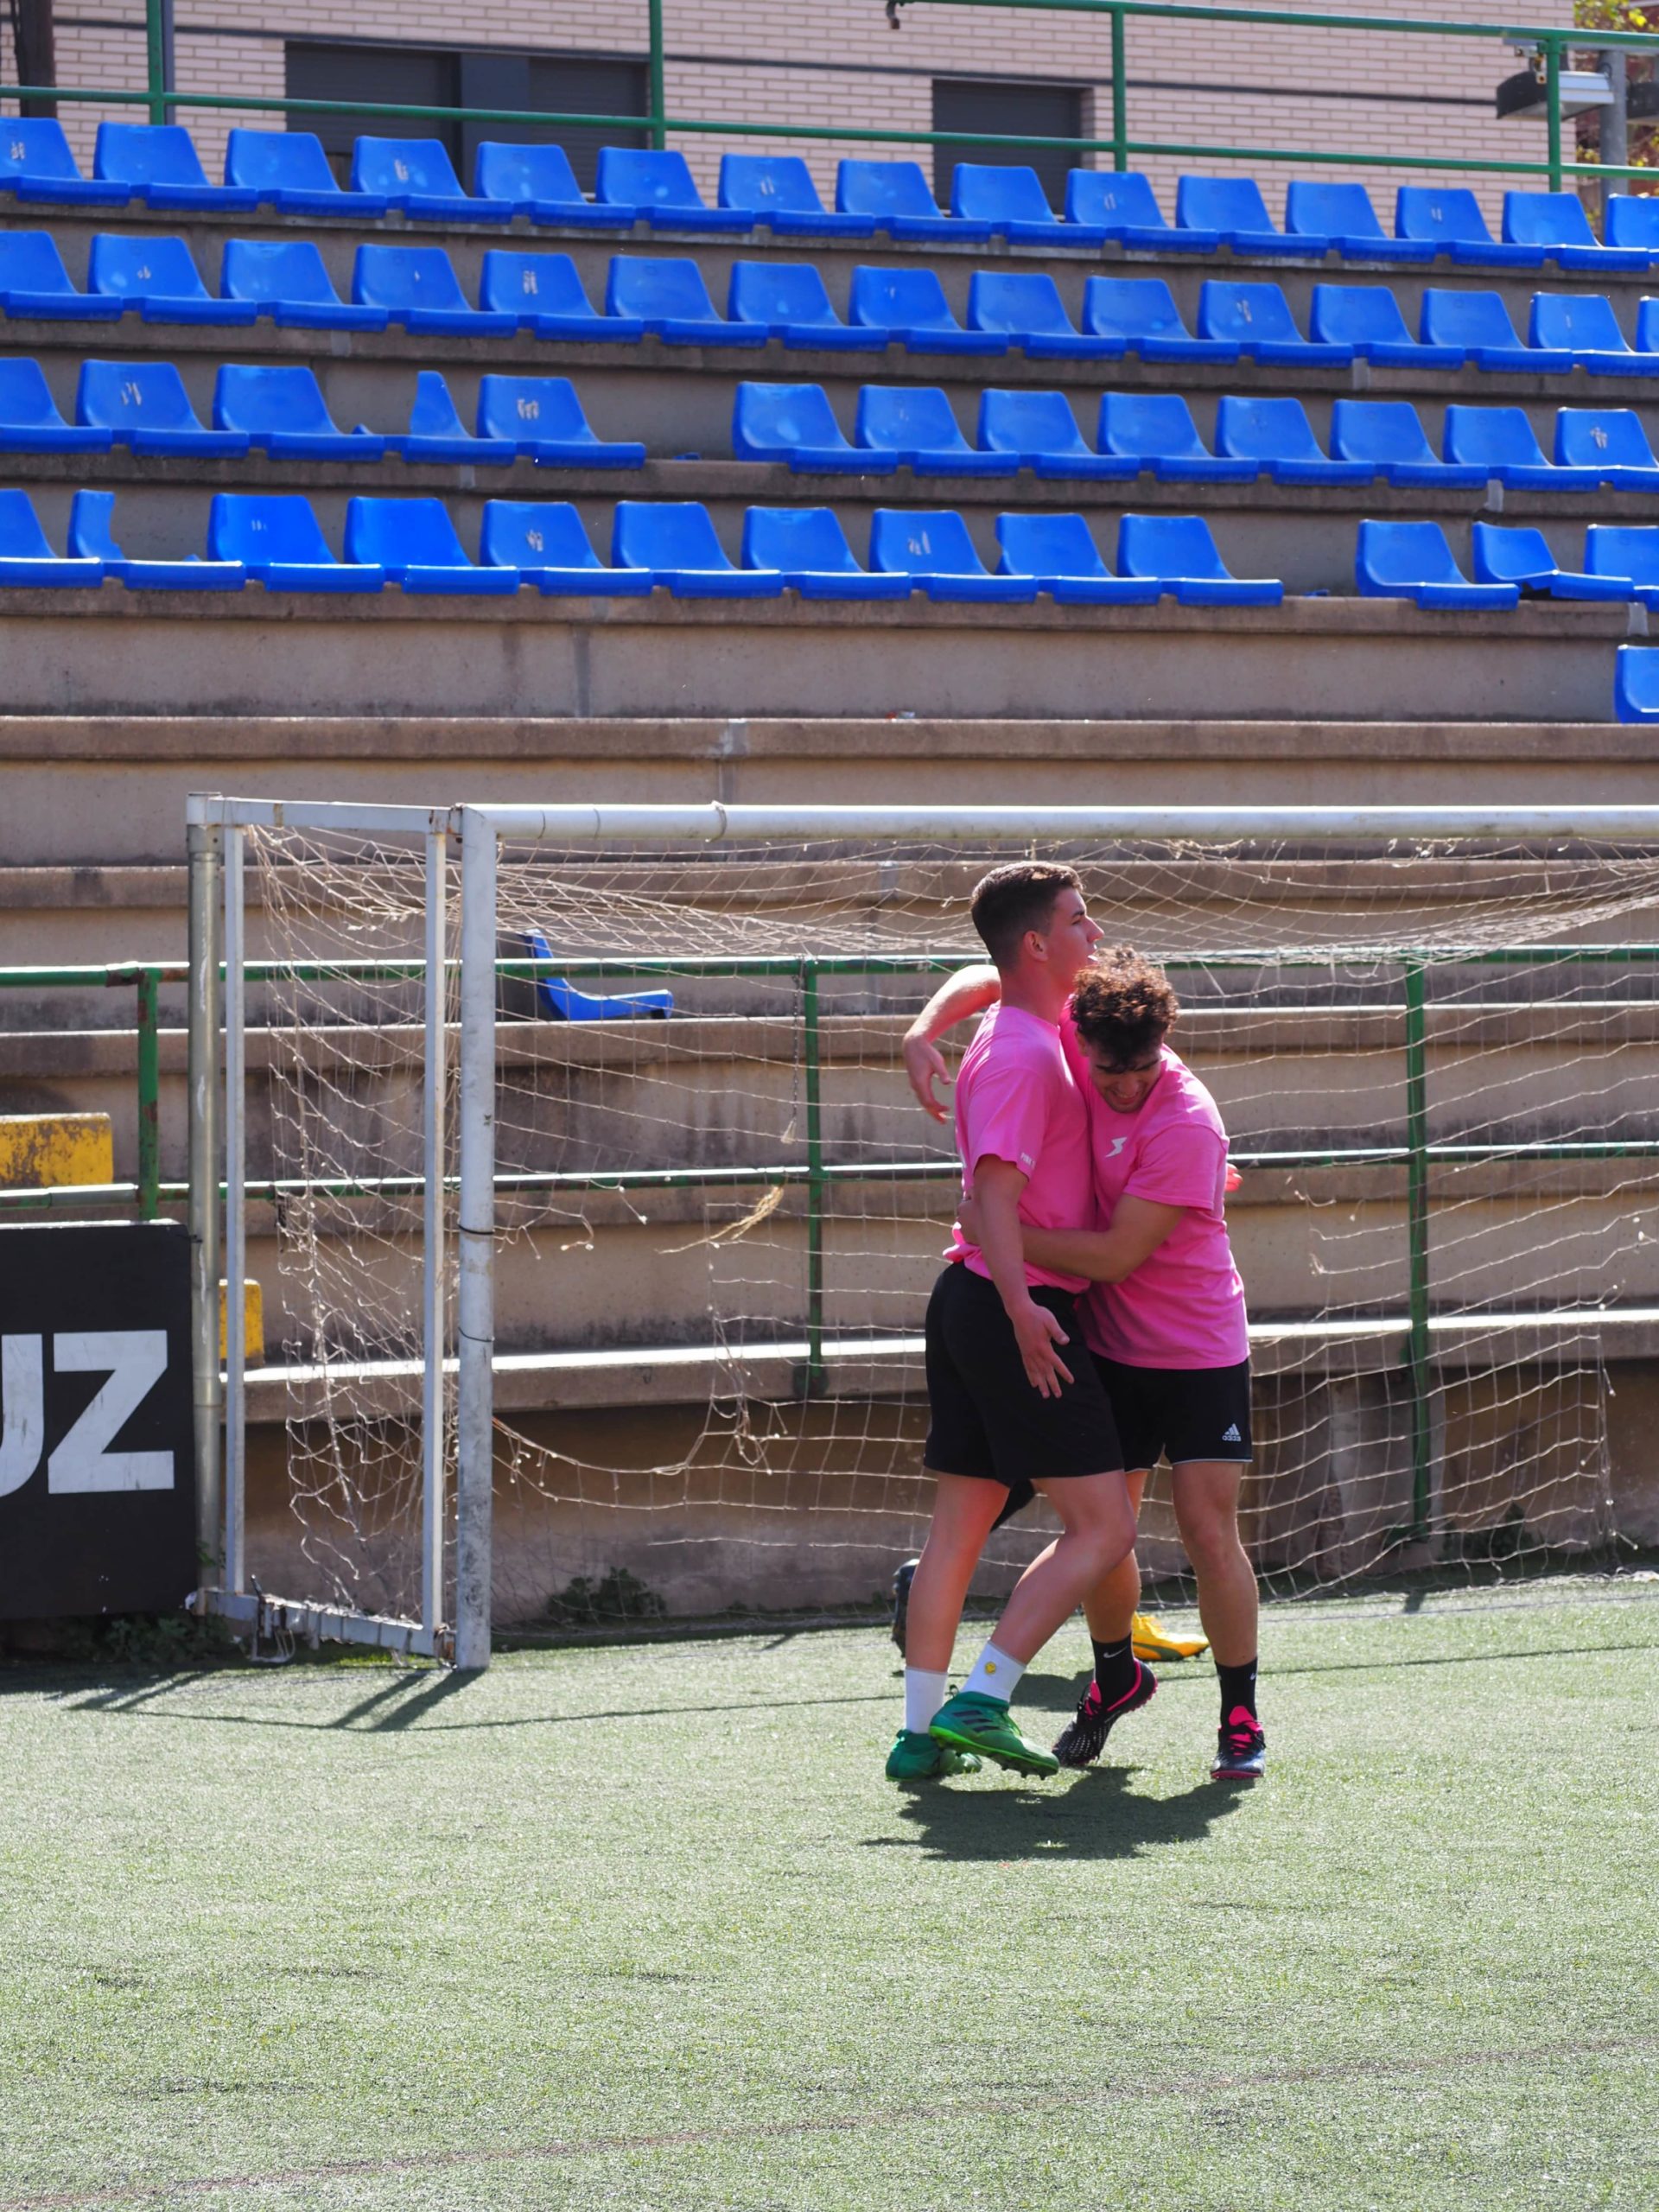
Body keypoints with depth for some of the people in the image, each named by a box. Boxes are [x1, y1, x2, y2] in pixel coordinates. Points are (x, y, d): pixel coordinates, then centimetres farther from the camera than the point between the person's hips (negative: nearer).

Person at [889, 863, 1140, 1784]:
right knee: (1102, 1528, -8)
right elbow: (994, 1189, -24)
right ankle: (980, 1701, -13)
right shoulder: (1022, 1055, -15)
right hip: (1018, 1308, -10)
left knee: (961, 1525, 11)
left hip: (970, 1302, 10)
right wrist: (1019, 1306, -34)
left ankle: (921, 1732, 13)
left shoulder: (1041, 1030, 15)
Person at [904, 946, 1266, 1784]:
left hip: (1199, 1352, -5)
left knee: (1209, 1533, -11)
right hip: (1110, 1345, 5)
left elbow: (1117, 1254, -26)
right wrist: (923, 1034, -13)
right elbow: (982, 980, 6)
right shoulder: (1076, 1033, -9)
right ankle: (1114, 1678, 32)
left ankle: (1240, 1718, 2)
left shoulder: (1188, 1126, -26)